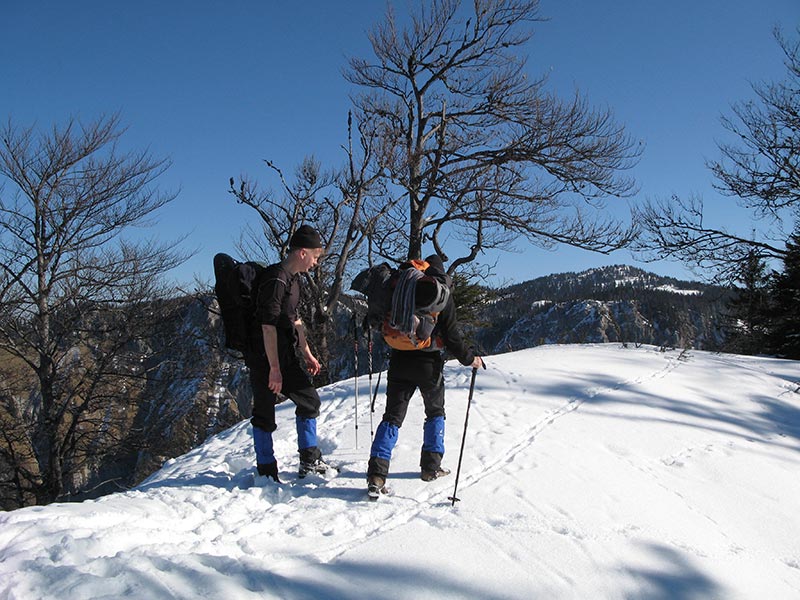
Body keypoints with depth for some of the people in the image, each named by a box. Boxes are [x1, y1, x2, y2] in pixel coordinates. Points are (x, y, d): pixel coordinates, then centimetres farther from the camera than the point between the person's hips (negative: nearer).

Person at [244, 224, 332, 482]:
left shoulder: (293, 278, 12)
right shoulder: (276, 279, -20)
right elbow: (268, 326, -24)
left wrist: (307, 354, 23)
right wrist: (274, 368, -24)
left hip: (286, 355, 10)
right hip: (265, 357, -10)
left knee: (309, 399, 12)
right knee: (265, 414, 0)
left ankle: (310, 461, 22)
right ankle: (266, 472, 11)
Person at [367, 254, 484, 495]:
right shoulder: (443, 296, -6)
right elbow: (452, 337, -8)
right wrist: (470, 358, 5)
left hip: (399, 362, 2)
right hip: (428, 365, -2)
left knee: (392, 416, 4)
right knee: (435, 413, 20)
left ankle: (377, 472, -10)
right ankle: (431, 467, 21)